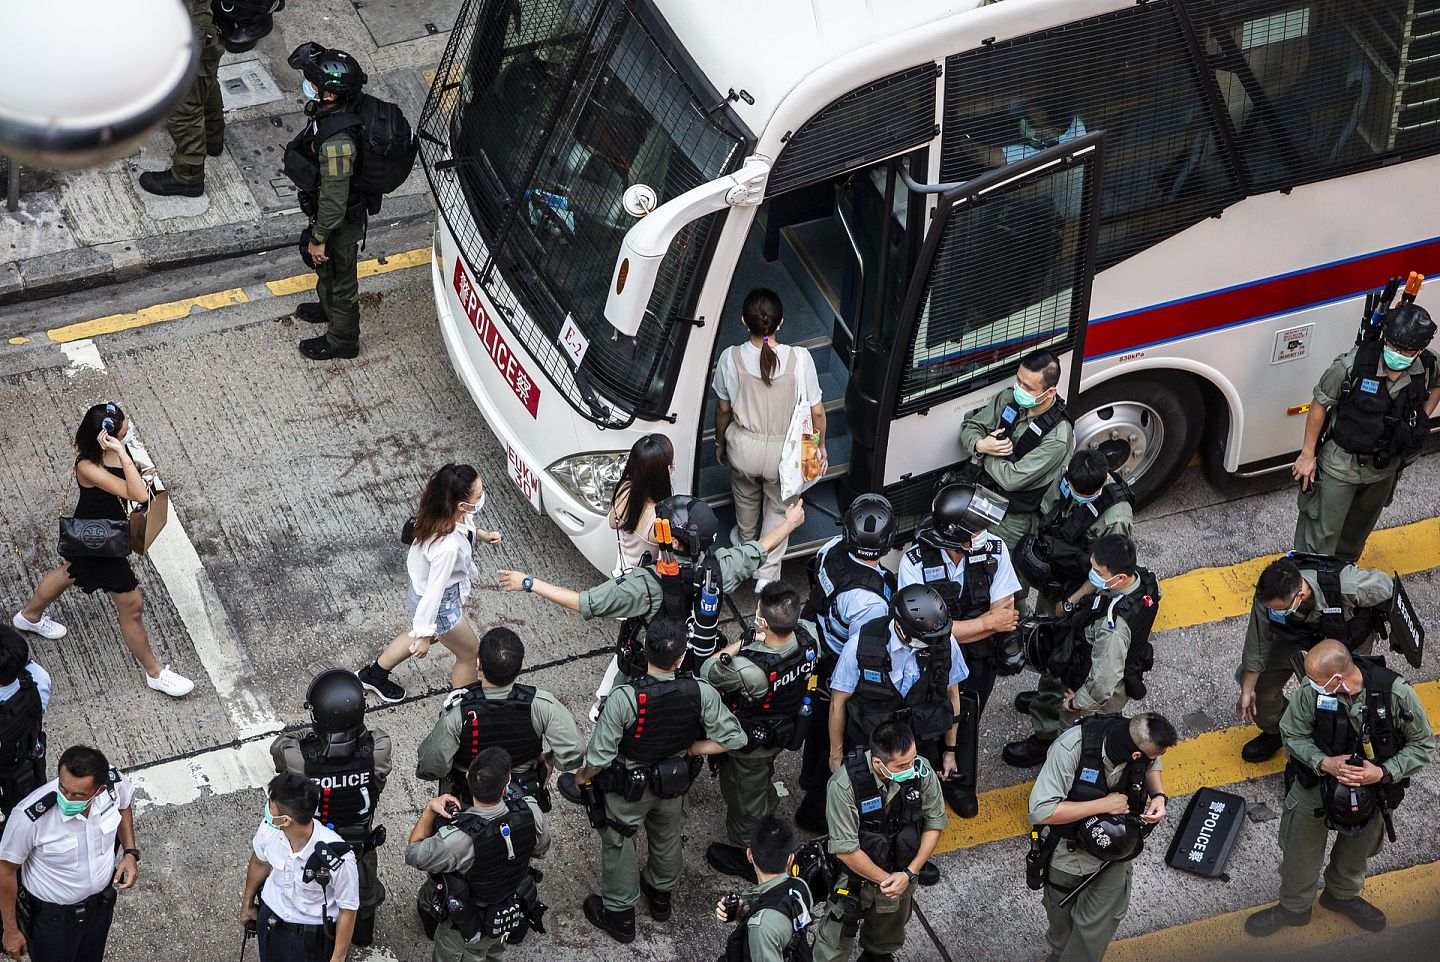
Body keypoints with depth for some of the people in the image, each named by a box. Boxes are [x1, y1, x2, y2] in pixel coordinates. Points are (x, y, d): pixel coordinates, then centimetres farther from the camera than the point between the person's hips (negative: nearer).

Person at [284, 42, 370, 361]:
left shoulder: (336, 143, -42)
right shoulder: (330, 114, -13)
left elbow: (334, 199, -32)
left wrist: (319, 238, -19)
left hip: (339, 223, -8)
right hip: (324, 211, 8)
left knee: (339, 276, 15)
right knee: (325, 267, 32)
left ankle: (342, 340, 38)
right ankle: (329, 307, 59)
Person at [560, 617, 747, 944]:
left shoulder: (623, 698, -37)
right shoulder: (701, 693, -29)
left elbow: (599, 757, -28)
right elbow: (733, 738, -21)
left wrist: (580, 779, -7)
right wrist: (689, 750, -9)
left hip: (628, 786, -3)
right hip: (676, 782, 3)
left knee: (617, 844, 23)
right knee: (668, 839, 30)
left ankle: (619, 915, 42)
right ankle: (661, 896, 56)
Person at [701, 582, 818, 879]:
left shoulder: (750, 669, -46)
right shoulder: (806, 636, -27)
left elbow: (706, 673, -27)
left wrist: (743, 641, -27)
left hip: (750, 744, -6)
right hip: (787, 729, 6)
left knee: (744, 798, 23)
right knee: (763, 782, 36)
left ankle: (747, 857, 47)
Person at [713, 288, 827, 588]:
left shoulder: (731, 358, -22)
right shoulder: (799, 358, -26)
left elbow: (723, 409, -6)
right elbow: (817, 411, -14)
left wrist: (720, 442, 14)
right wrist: (820, 447, 5)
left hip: (743, 446, 2)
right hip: (784, 451, -2)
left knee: (746, 497, 34)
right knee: (778, 509, 25)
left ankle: (745, 543, 62)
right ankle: (766, 576, 33)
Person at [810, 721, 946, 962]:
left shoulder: (922, 772, -22)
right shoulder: (844, 785, -34)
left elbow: (934, 824, -8)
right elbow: (845, 850, -28)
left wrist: (910, 873, -15)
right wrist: (887, 880, -19)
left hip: (902, 873, 4)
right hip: (856, 876, -4)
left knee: (887, 941, 29)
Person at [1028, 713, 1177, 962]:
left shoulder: (1138, 739, -22)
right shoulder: (1071, 747, -38)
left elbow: (1152, 766, 4)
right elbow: (1040, 811, -38)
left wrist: (1159, 796, -17)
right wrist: (1104, 804, -35)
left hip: (1112, 847, 2)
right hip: (1068, 848, -2)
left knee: (1097, 927, 4)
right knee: (1062, 917, 25)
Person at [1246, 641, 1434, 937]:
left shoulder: (1396, 693, -31)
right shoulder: (1311, 690, -29)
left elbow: (1423, 745, -16)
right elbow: (1293, 735, -12)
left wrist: (1383, 772, -29)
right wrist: (1324, 762, -29)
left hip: (1372, 790, 0)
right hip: (1315, 786, 0)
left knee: (1356, 851, 29)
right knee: (1299, 855, 19)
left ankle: (1342, 895, 59)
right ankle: (1294, 907, 48)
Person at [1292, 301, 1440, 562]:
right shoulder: (1354, 363, -31)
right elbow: (1320, 404, -17)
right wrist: (1308, 454, -11)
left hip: (1385, 467, 5)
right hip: (1341, 463, -5)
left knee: (1361, 525, 28)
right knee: (1323, 531, 2)